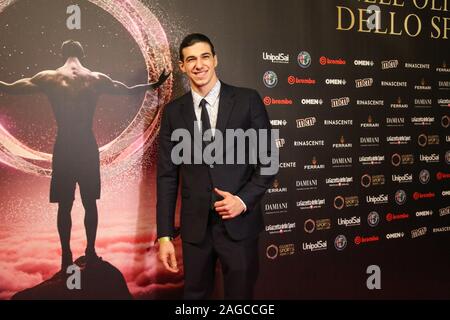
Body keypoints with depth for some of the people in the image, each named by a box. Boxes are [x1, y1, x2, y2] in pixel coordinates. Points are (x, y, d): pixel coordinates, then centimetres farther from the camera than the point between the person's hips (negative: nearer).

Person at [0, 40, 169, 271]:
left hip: (63, 147, -1)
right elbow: (129, 90, 13)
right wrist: (154, 85, 29)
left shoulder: (48, 78, -2)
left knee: (64, 205, 8)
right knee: (90, 203, 13)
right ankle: (90, 252, 19)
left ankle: (66, 257, 12)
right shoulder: (97, 79, 1)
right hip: (88, 147, 1)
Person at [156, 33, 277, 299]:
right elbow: (167, 175, 3)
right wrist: (165, 235, 0)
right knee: (195, 294, 15)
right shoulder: (174, 112, 4)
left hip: (239, 224, -1)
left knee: (240, 293, 11)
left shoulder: (247, 100, -1)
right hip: (195, 227, 2)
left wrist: (244, 200, -12)